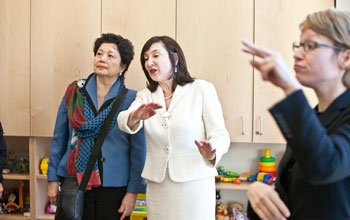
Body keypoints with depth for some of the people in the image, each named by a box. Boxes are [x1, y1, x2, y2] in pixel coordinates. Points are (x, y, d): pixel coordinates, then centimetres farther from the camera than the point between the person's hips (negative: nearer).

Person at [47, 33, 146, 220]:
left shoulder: (131, 99, -4)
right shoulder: (74, 91, 4)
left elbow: (138, 150, -3)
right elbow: (59, 138, 9)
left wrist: (132, 192, -5)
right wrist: (53, 179, 7)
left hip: (113, 187, -2)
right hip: (73, 182, 2)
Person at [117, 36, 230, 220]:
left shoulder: (202, 89, -3)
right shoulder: (145, 96, 8)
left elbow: (219, 135, -4)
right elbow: (123, 122, -10)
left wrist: (211, 153, -26)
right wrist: (135, 116, -33)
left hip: (194, 182, -3)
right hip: (157, 186, 3)